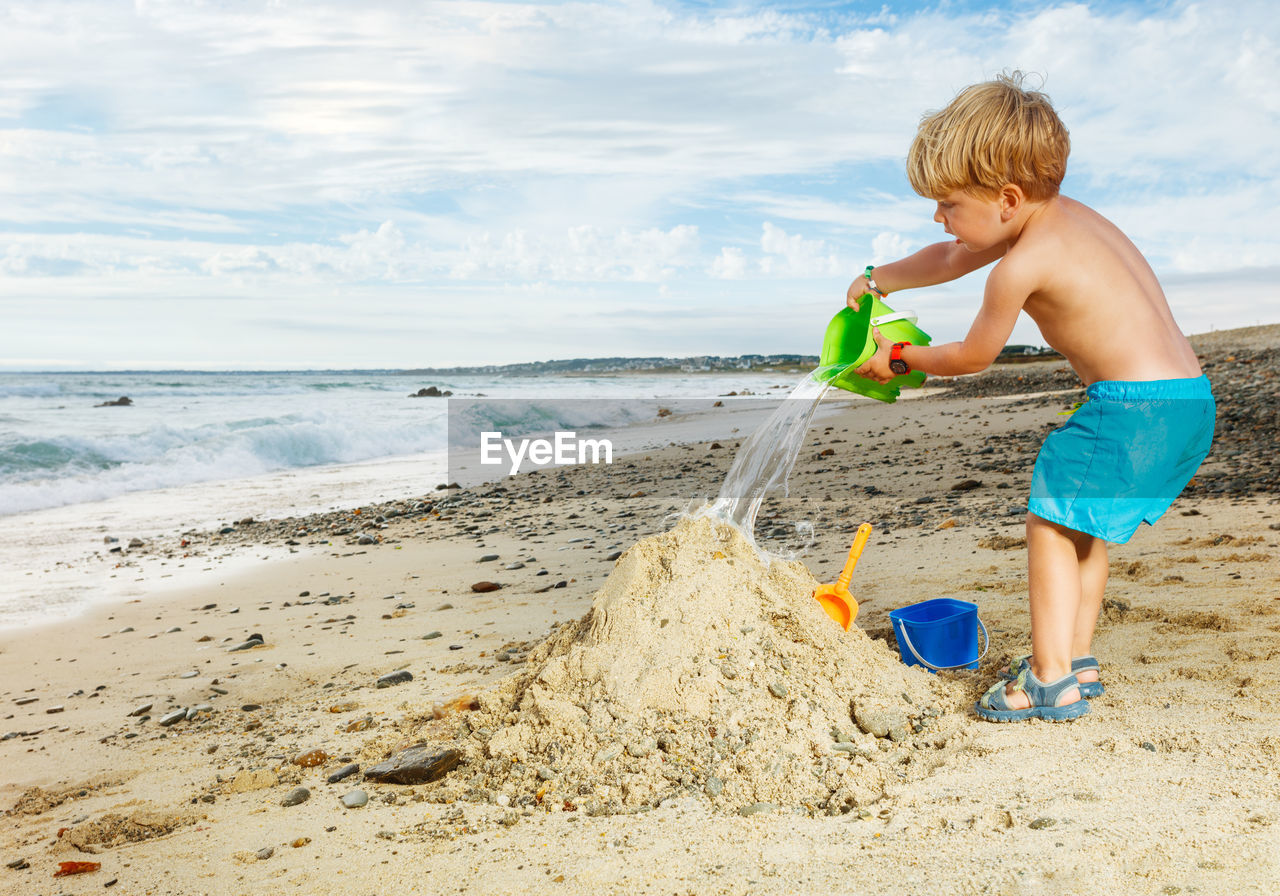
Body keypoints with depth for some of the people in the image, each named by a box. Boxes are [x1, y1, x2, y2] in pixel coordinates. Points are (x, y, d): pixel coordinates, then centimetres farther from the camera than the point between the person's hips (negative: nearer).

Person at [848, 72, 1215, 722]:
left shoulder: (1022, 266, -15)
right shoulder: (1064, 216, 14)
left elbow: (971, 357, 0)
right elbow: (952, 259, 28)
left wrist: (899, 359, 16)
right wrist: (878, 280, 40)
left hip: (1134, 405, -10)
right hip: (1190, 398, 10)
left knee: (1050, 524, 0)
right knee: (1081, 524, 21)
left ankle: (1051, 683, 3)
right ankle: (1077, 659, 28)